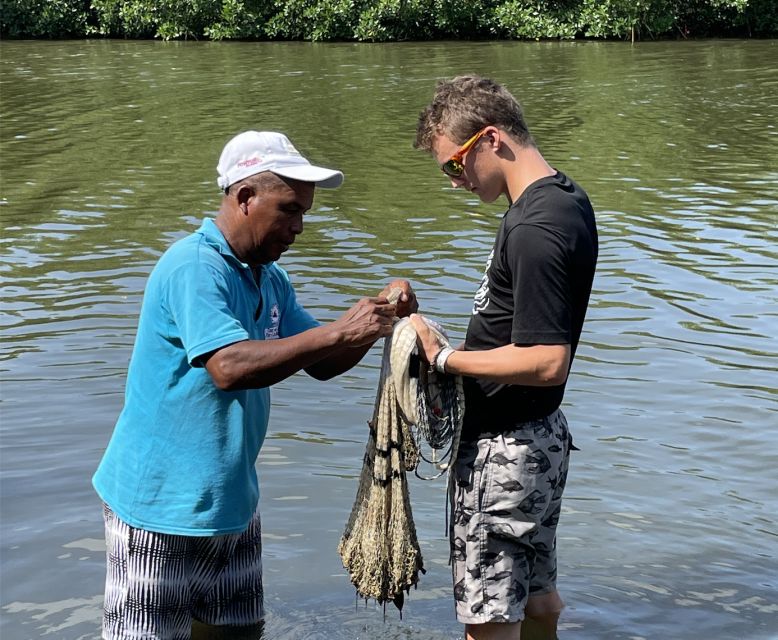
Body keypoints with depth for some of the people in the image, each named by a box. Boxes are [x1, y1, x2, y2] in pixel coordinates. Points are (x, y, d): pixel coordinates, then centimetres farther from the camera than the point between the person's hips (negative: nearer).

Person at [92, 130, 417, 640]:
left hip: (231, 499, 9)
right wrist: (340, 331, -31)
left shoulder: (270, 280, 10)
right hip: (161, 503, -9)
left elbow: (321, 364, 12)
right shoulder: (194, 267, -19)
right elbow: (229, 367, -32)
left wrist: (378, 316, -6)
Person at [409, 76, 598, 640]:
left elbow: (547, 361, -28)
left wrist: (444, 359, -20)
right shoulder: (567, 199, 6)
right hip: (538, 435, 10)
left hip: (504, 452, -10)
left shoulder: (533, 230, -25)